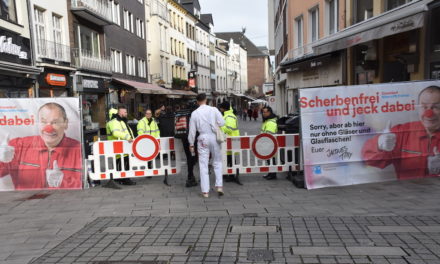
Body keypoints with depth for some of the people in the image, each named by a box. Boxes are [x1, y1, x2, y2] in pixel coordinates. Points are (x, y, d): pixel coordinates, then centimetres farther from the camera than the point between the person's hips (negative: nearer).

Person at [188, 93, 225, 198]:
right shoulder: (213, 109, -3)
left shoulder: (195, 113, -1)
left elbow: (192, 130, 2)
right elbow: (222, 123, -6)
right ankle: (219, 186, 8)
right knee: (217, 162, 15)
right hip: (214, 137, 0)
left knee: (203, 165, 5)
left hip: (203, 139, 0)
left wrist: (191, 144, 10)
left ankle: (205, 191, 7)